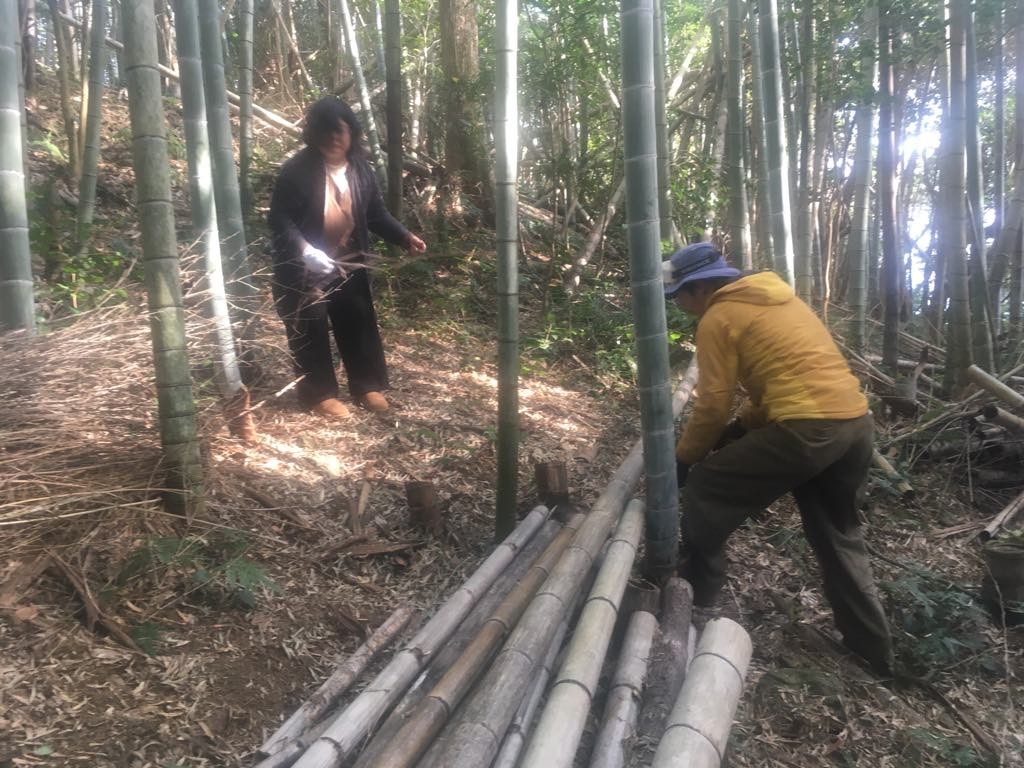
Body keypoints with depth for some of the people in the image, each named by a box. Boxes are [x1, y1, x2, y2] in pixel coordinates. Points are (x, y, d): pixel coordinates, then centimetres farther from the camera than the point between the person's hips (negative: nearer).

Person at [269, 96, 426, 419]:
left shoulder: (361, 169, 1)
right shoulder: (297, 170, -16)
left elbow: (376, 213, 6)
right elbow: (280, 219, -16)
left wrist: (404, 237, -9)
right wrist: (305, 251, -31)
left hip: (348, 263, 5)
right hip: (302, 267, -5)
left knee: (360, 322, 12)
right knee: (310, 330, 4)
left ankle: (368, 386, 27)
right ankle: (319, 394, 18)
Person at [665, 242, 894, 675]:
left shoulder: (718, 317, -2)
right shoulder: (775, 298, 24)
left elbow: (713, 405, -3)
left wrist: (683, 459, 11)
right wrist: (742, 427, 24)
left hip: (807, 430, -9)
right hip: (857, 423, 9)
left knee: (703, 491, 6)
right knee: (837, 534, 25)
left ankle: (694, 601, 17)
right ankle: (873, 647, 32)